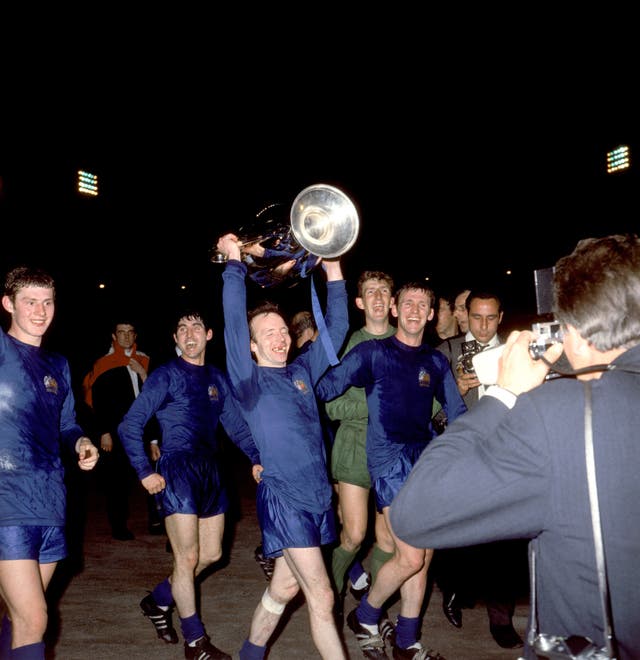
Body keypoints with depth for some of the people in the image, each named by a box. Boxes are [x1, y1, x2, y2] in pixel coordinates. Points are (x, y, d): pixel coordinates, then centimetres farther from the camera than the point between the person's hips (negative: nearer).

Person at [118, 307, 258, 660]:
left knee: (211, 554, 14)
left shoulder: (217, 377, 10)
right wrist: (145, 471, -13)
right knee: (187, 558, -3)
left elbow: (235, 424, 13)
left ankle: (159, 600, 36)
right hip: (177, 471, -6)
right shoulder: (165, 375, -6)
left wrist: (257, 458, 1)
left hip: (210, 471, 7)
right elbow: (130, 425, -7)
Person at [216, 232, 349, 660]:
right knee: (321, 598, -5)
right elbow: (234, 326, -16)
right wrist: (235, 264, -14)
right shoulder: (250, 381, -5)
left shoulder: (303, 371, 11)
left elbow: (336, 330, 12)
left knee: (285, 588, 18)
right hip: (283, 498, -6)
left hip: (319, 496, 6)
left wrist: (334, 274, 6)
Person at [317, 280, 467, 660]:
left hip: (428, 459, 5)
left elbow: (458, 415, 16)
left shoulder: (436, 361, 13)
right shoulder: (372, 352, -1)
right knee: (410, 557, -10)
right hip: (390, 459, -5)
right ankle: (365, 618, 17)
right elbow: (326, 388, -5)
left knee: (422, 558, 10)